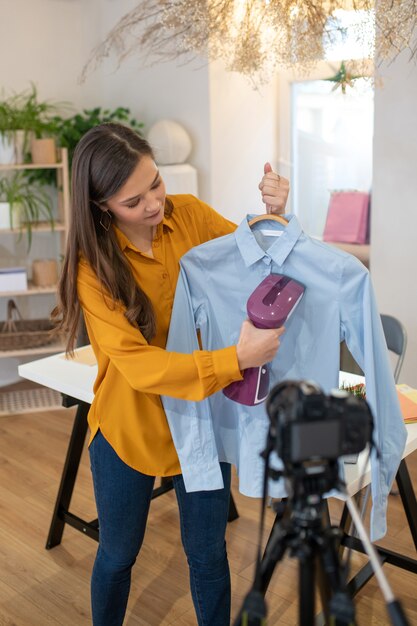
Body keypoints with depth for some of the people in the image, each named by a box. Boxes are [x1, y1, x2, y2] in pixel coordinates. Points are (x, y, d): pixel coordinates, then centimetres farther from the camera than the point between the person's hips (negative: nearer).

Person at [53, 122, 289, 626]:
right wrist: (237, 358, -39)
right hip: (130, 428, -2)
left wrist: (274, 213, -18)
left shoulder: (190, 215, -10)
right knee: (117, 555, 21)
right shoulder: (94, 264, -19)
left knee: (207, 554, 17)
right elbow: (139, 364, -29)